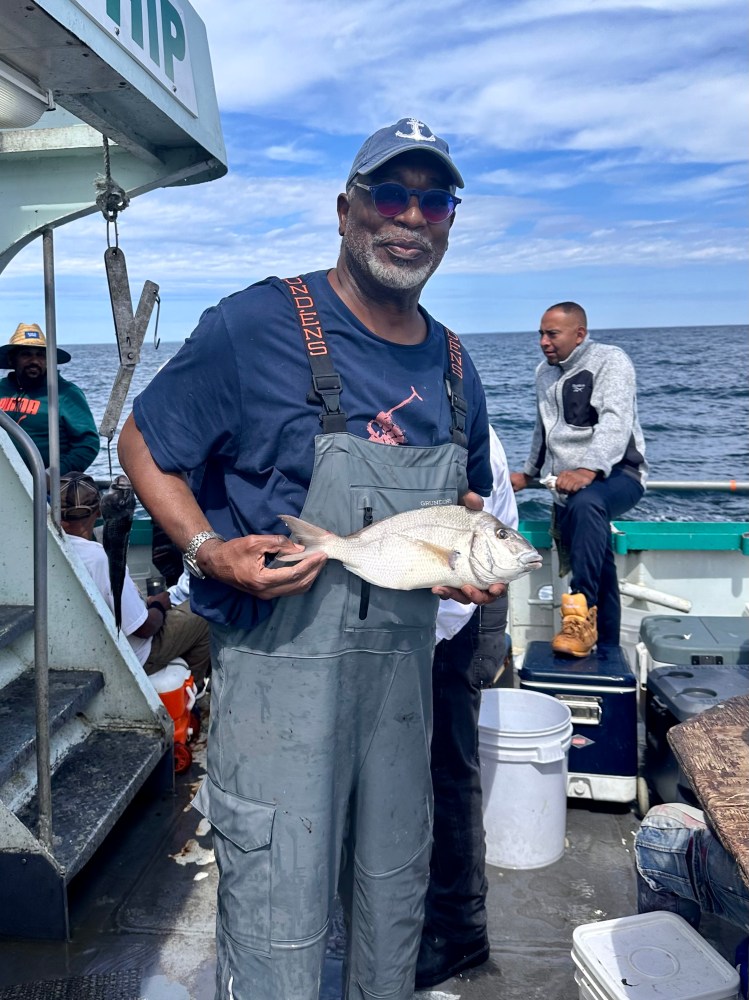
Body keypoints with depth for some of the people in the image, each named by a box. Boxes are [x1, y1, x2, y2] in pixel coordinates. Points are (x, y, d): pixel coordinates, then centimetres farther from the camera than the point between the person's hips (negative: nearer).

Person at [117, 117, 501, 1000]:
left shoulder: (454, 368, 6)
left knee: (395, 900, 23)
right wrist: (210, 552, -19)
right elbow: (142, 444, -5)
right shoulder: (257, 324, -13)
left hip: (403, 664, 6)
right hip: (279, 662, -6)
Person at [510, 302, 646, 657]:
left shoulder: (610, 360, -4)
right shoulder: (544, 372, 19)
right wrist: (528, 473, 39)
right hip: (568, 485, 6)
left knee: (585, 503, -38)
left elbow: (616, 423, -20)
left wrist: (589, 470, -35)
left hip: (617, 474, -6)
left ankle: (581, 613, -39)